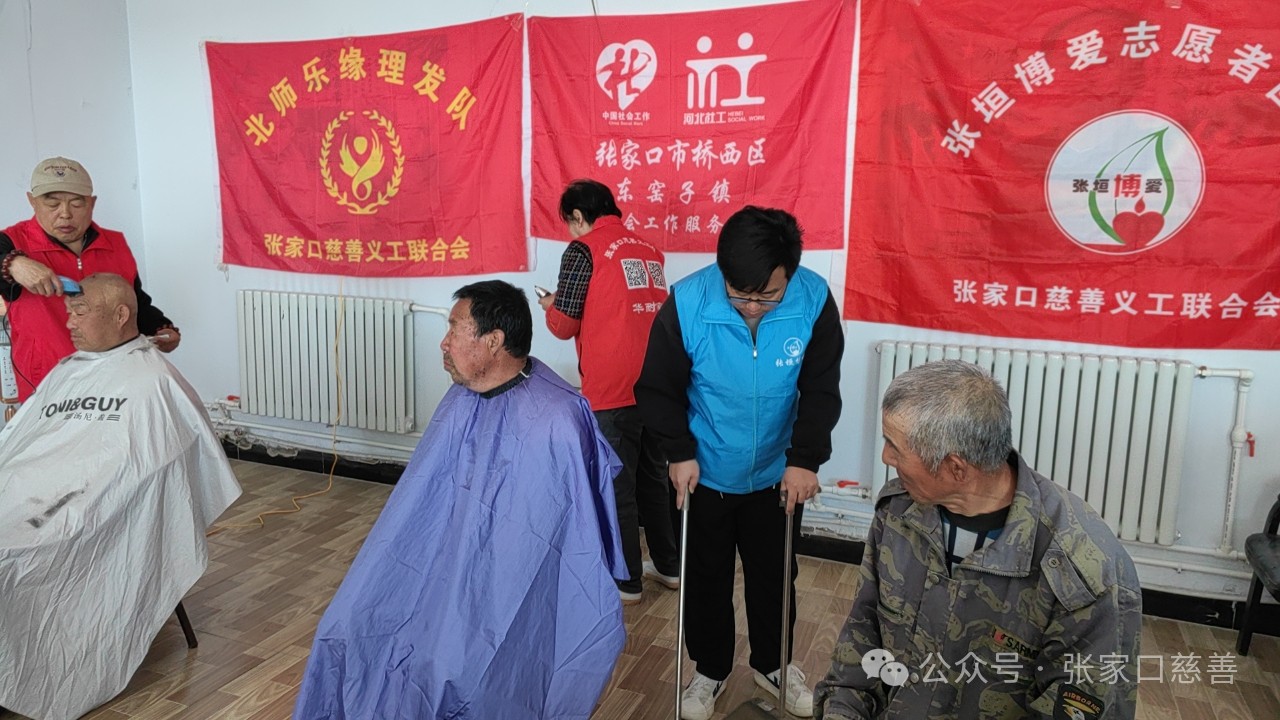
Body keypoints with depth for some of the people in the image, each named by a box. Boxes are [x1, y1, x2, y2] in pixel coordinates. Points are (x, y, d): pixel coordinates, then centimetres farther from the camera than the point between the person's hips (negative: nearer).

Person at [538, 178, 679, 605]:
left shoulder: (583, 250, -7)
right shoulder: (649, 251, 10)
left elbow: (564, 326, -5)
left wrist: (550, 306, 15)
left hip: (612, 391, -6)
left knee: (616, 484, 7)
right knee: (653, 477, 20)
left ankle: (626, 581, 20)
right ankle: (667, 566, 33)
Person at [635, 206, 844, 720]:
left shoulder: (814, 301, -20)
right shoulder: (687, 303, -24)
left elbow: (821, 391, -9)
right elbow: (657, 389, -11)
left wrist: (805, 460, -13)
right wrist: (680, 453, -14)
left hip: (777, 474, 1)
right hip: (703, 473, -1)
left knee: (774, 575, 19)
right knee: (705, 576, 16)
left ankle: (772, 663, 45)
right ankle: (710, 668, 41)